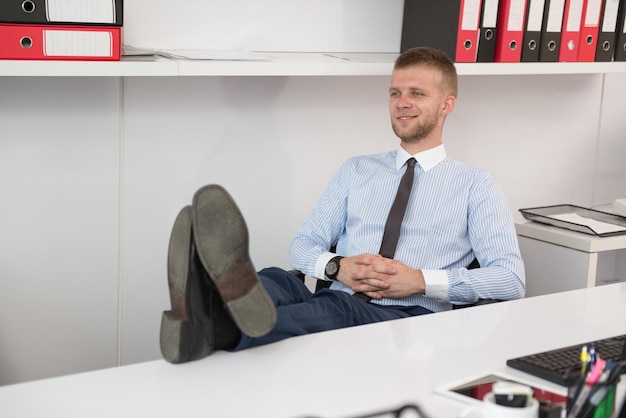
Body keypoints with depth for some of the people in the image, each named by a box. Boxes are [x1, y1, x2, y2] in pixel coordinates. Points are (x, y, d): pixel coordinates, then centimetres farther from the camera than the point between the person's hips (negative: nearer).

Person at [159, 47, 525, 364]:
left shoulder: (475, 185, 12)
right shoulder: (357, 171, 24)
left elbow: (511, 279, 2)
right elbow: (303, 245, 19)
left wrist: (421, 280, -11)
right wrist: (337, 266, -6)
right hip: (335, 304, 3)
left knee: (339, 310, -38)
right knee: (276, 281, -31)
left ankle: (220, 327, -66)